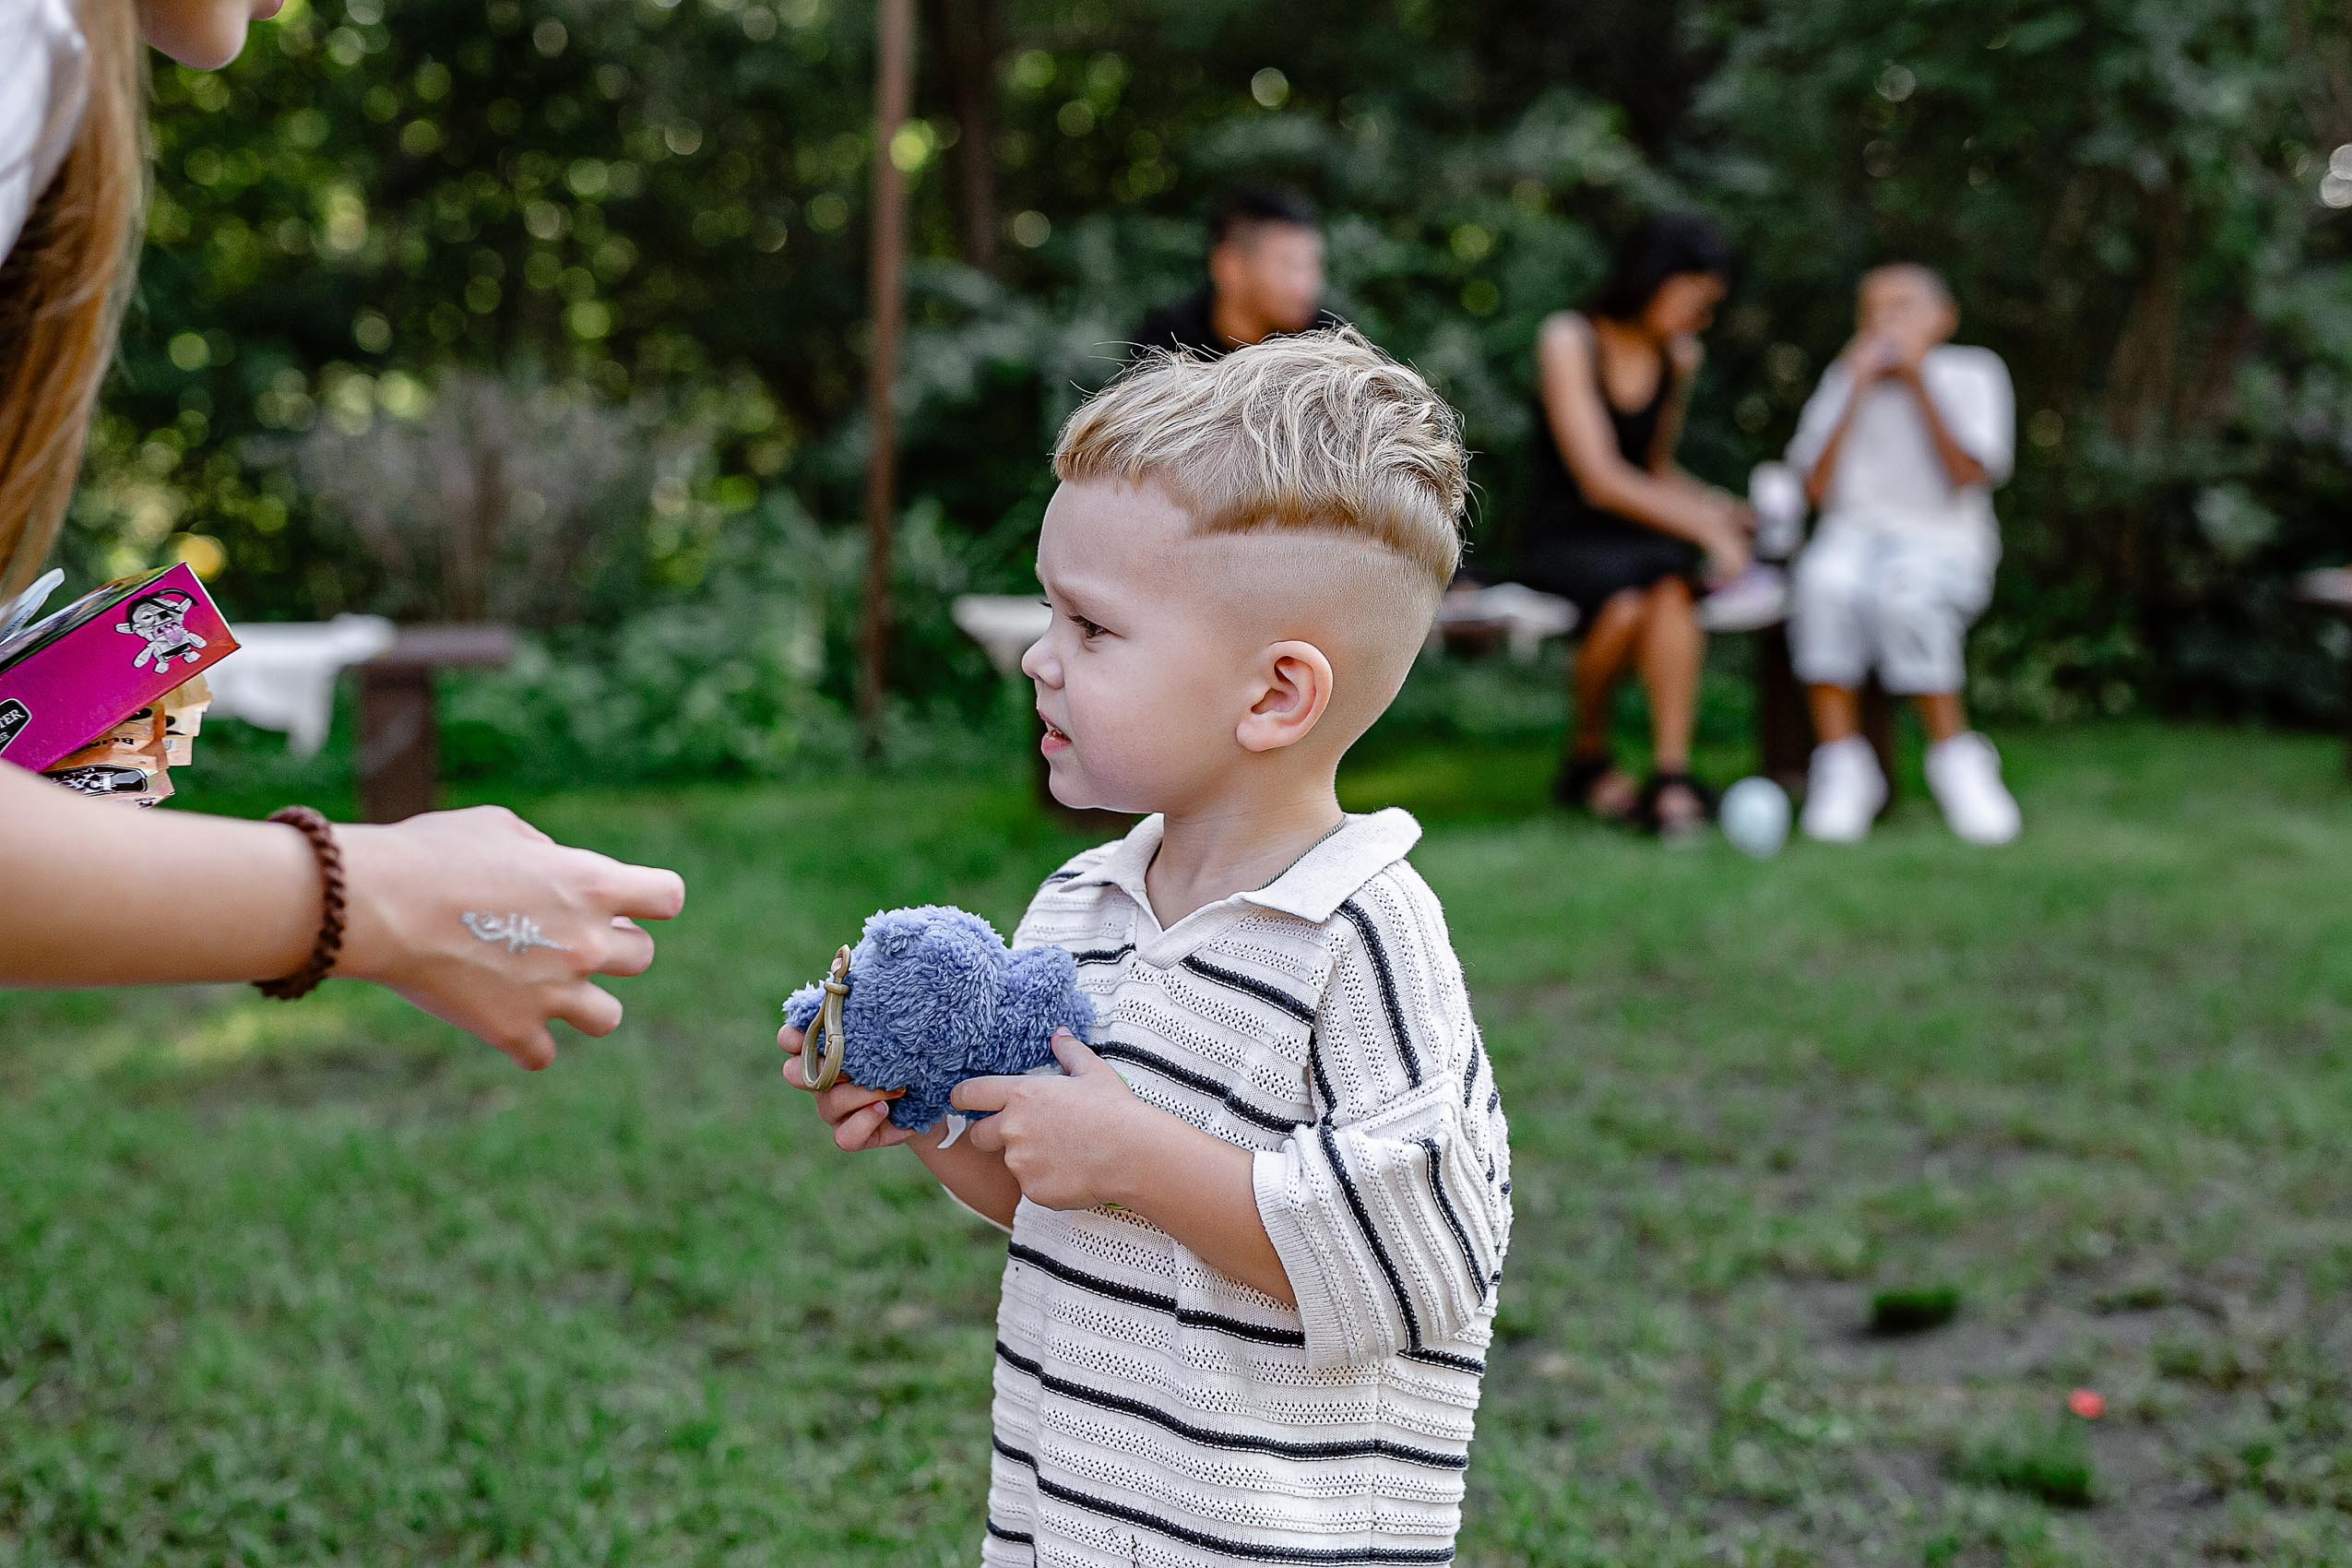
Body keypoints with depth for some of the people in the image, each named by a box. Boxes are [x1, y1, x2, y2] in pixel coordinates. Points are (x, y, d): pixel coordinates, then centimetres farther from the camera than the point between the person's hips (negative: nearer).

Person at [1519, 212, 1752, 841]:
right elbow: (1598, 478, -16)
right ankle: (1586, 756, -9)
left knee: (1670, 588, -32)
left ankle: (1670, 776, -39)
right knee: (1625, 606, -36)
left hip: (1637, 536, 4)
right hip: (1564, 540, -4)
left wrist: (1719, 507, 3)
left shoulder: (1679, 357, 12)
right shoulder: (1569, 340, -8)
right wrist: (1704, 528, -18)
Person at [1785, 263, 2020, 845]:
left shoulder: (1974, 374, 6)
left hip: (1942, 543, -2)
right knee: (1824, 584, -35)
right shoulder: (1843, 380, 13)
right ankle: (1841, 763, -31)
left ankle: (1955, 758, -22)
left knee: (1906, 595, -38)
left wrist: (1917, 381, -8)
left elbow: (1968, 477, -9)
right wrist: (1858, 391, -2)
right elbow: (1818, 488, 2)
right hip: (1853, 535, 2)